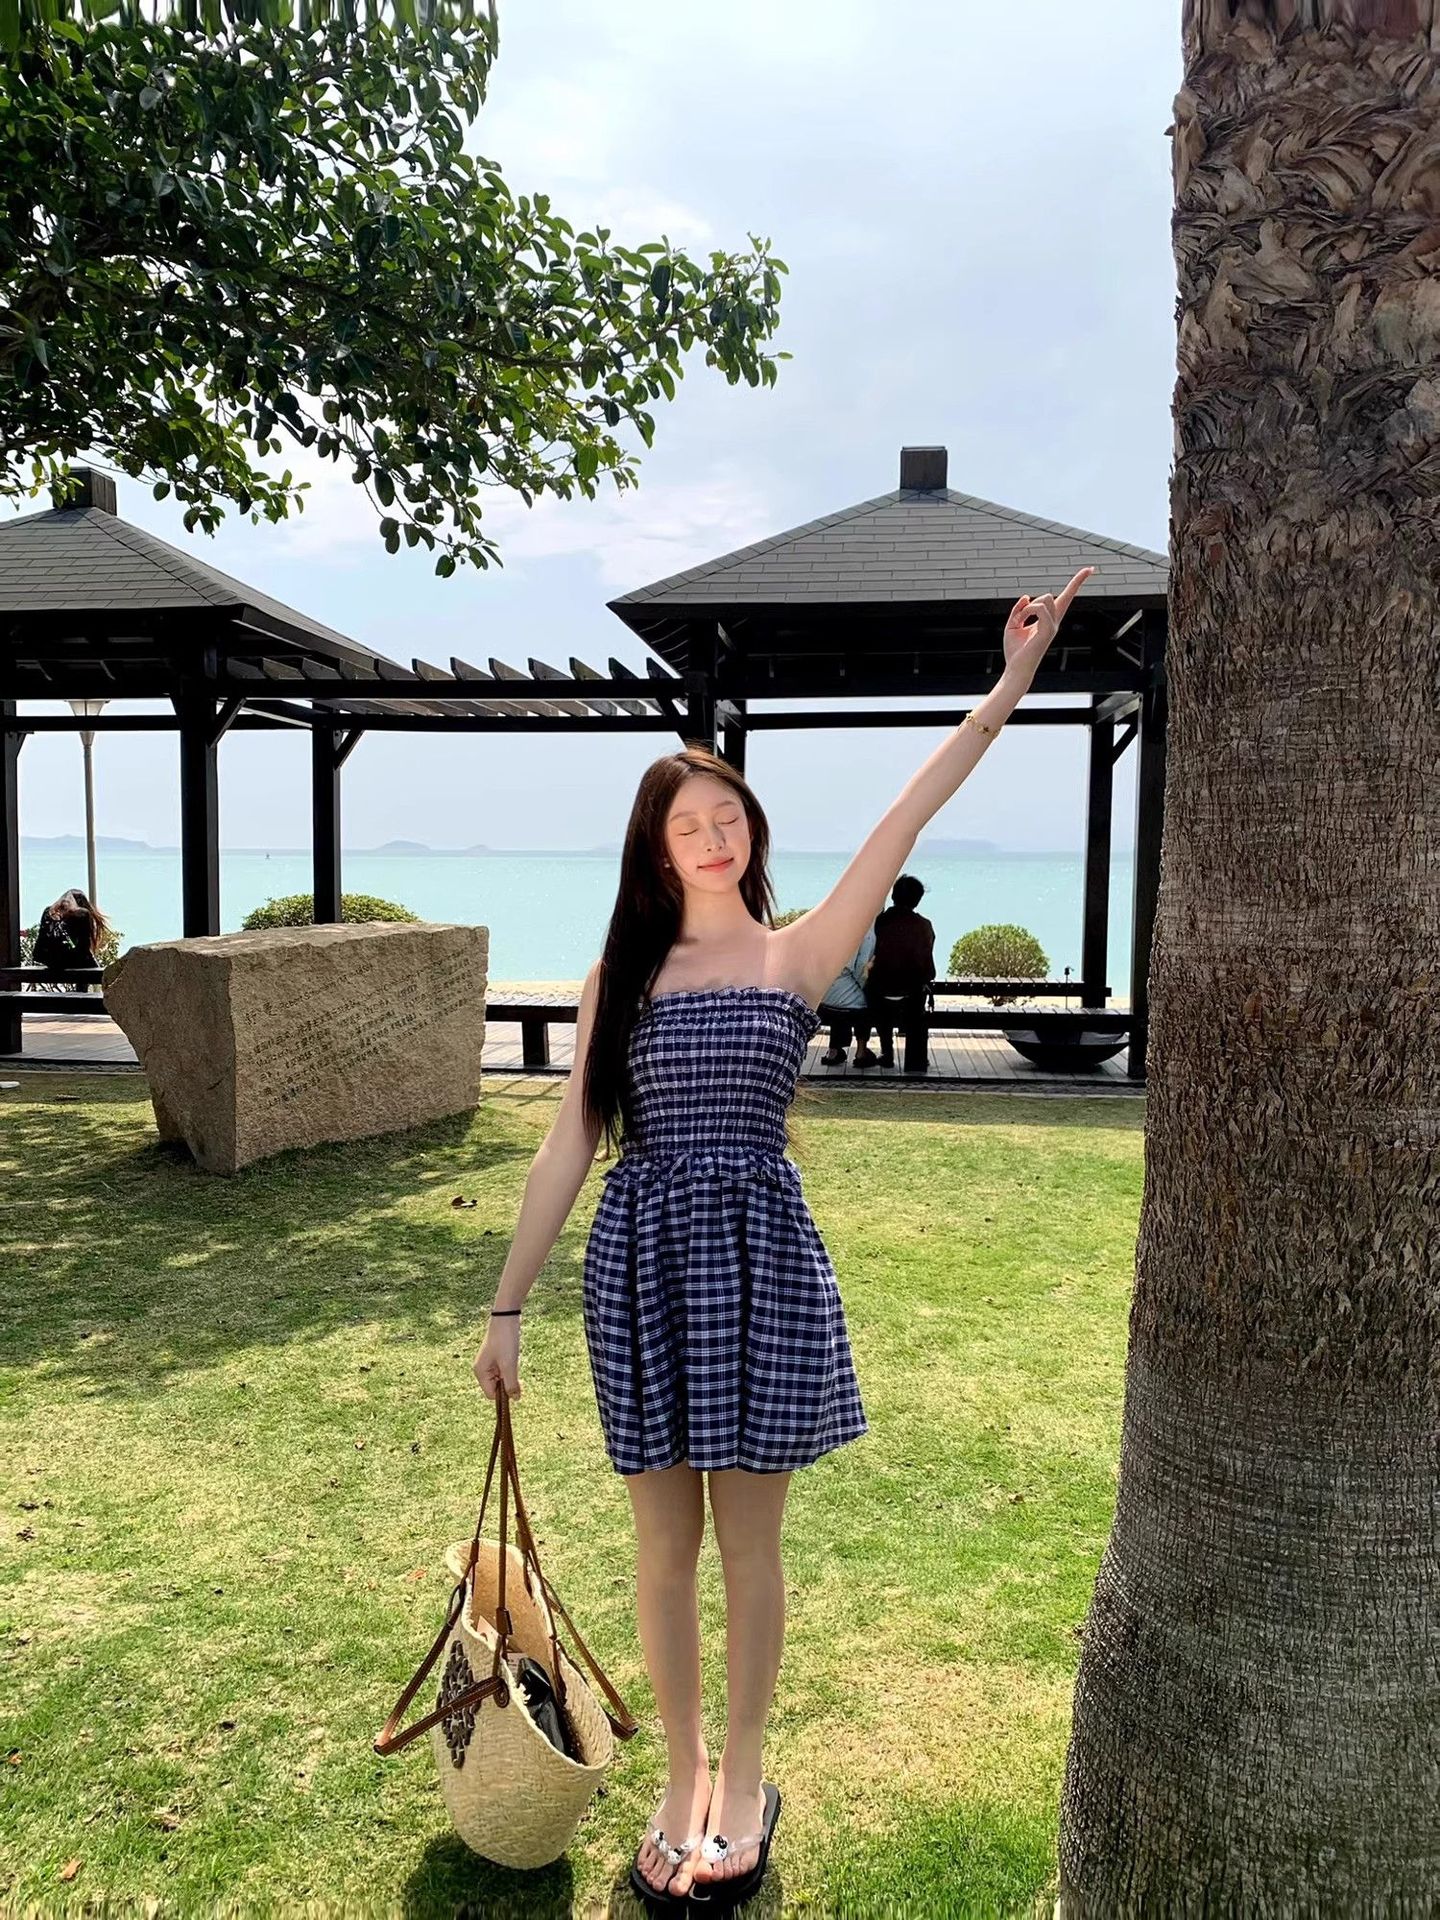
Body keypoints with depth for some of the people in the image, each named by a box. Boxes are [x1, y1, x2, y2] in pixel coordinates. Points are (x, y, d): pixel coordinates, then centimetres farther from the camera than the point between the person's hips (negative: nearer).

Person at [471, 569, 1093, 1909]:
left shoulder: (799, 953, -1)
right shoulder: (620, 973, 4)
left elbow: (901, 825, -11)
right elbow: (568, 1145, 3)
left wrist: (1008, 689, -18)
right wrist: (508, 1303, 2)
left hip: (759, 1254, -1)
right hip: (641, 1257, 2)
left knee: (747, 1543, 12)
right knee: (664, 1545, 13)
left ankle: (744, 1784, 35)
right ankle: (682, 1783, 35)